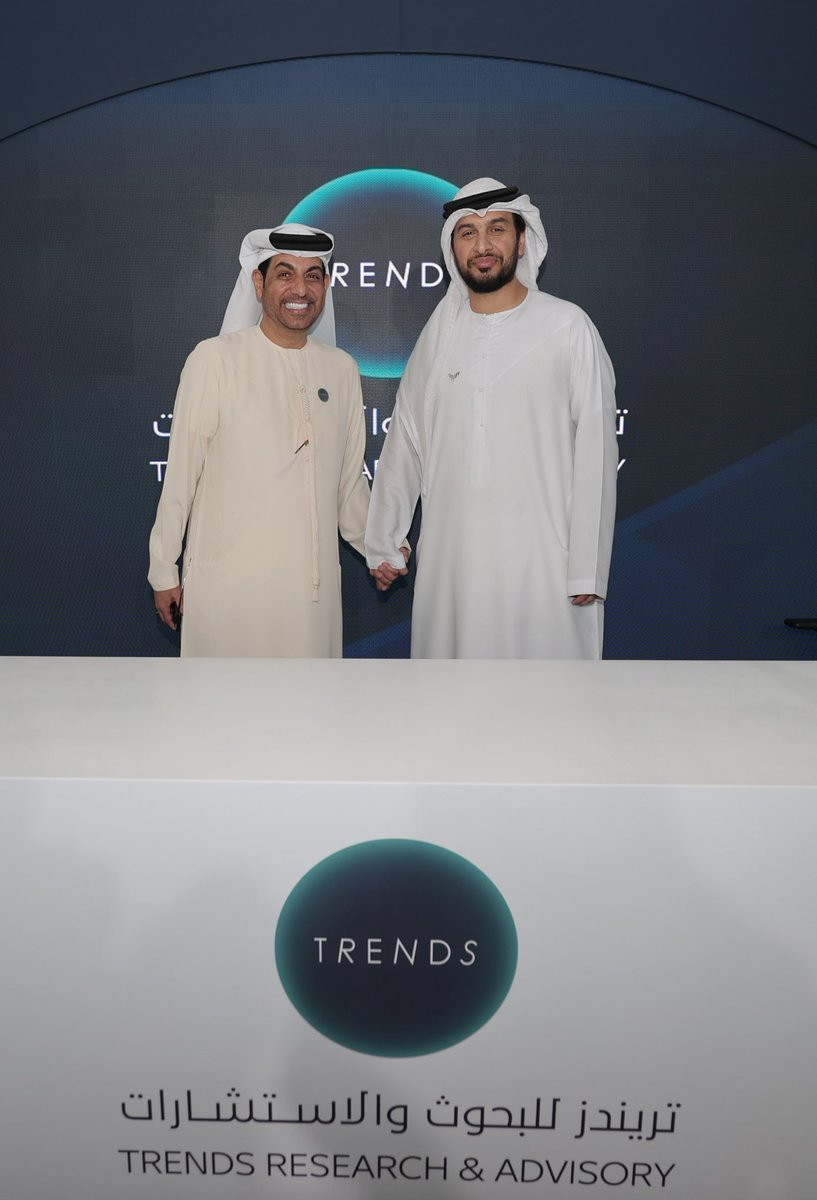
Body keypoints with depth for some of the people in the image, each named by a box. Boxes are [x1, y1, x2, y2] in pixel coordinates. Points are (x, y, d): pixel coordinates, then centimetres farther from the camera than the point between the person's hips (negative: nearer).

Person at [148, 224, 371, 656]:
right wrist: (164, 571, -1)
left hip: (314, 584, 4)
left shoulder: (342, 369, 8)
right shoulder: (215, 359, -6)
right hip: (228, 584, -4)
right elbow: (180, 475, -3)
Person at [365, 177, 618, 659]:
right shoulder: (441, 329, 9)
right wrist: (383, 542, 13)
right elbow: (405, 441, 14)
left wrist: (588, 570, -8)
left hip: (540, 555, -3)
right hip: (449, 556, 3)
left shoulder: (568, 326, -2)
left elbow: (595, 455, -4)